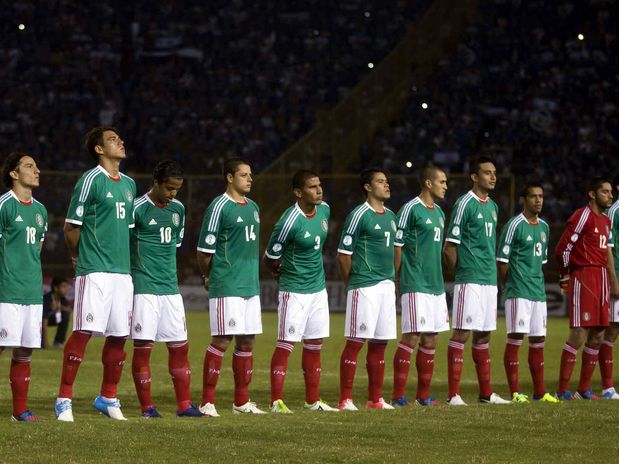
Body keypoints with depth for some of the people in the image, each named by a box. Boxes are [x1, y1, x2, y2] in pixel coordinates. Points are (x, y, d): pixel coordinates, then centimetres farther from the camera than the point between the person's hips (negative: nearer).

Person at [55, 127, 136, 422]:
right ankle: (64, 399, -8)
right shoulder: (91, 180, -6)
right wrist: (78, 258, 6)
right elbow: (71, 226, -3)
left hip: (123, 270, 7)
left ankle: (108, 398, 19)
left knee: (118, 336, 7)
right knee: (84, 332, -12)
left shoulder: (129, 184, 17)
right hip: (94, 271, -7)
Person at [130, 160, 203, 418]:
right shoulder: (138, 209, -9)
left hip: (170, 287, 6)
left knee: (180, 346, 5)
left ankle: (184, 405, 11)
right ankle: (147, 406, 1)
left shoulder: (178, 209, 12)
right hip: (144, 287, -6)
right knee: (143, 346, -5)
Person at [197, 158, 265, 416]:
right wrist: (208, 277, 3)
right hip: (226, 287, -8)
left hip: (250, 286, 8)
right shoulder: (219, 207, -10)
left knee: (247, 341, 9)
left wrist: (251, 275, 18)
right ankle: (207, 402, -6)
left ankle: (242, 402, 17)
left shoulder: (253, 208, 15)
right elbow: (205, 250, -9)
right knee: (222, 340, -9)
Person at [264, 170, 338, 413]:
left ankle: (312, 400, 18)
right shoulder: (290, 221, -22)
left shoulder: (324, 210, 2)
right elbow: (270, 257, -11)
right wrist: (282, 273, 6)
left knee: (314, 345, 11)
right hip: (294, 291, -7)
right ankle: (276, 401, -3)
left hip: (318, 288, 7)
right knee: (286, 345, -5)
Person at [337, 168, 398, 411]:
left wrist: (391, 279, 16)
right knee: (355, 342, -7)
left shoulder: (390, 216, 15)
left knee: (379, 344, 9)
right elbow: (343, 254, -8)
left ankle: (375, 398, 15)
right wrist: (352, 285, -1)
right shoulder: (359, 215, -9)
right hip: (364, 287, -8)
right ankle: (345, 399, -5)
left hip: (386, 286, 8)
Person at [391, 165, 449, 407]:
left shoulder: (439, 212, 16)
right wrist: (393, 280, -10)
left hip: (436, 285, 8)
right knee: (412, 336, -10)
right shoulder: (410, 209, -9)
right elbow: (397, 246, -9)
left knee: (430, 340, 8)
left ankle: (423, 395, 13)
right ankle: (398, 395, -8)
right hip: (415, 285, -8)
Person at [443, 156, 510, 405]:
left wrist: (490, 271, 15)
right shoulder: (465, 204, -9)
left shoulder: (492, 207, 16)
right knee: (461, 333, -8)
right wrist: (460, 273, -1)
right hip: (469, 280, -8)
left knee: (483, 336, 12)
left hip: (489, 280, 8)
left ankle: (486, 392, 17)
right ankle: (453, 394, -7)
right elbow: (450, 247, -10)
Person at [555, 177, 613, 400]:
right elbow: (562, 249, -11)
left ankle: (584, 389, 13)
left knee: (597, 336, 7)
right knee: (579, 335, -12)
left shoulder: (606, 221, 18)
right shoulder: (582, 216, -9)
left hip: (601, 280, 9)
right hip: (583, 280, -9)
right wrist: (565, 278, -5)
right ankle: (562, 390, -10)